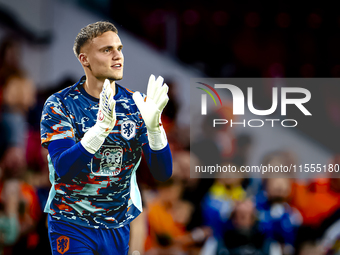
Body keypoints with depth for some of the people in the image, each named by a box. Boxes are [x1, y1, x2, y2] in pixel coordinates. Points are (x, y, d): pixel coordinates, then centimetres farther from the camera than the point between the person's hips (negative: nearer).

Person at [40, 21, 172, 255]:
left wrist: (154, 126, -23)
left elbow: (163, 173, -6)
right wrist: (102, 126, -35)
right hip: (72, 225, -3)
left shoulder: (135, 104, 0)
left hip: (120, 227, 3)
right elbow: (62, 168, -23)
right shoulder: (60, 105, -9)